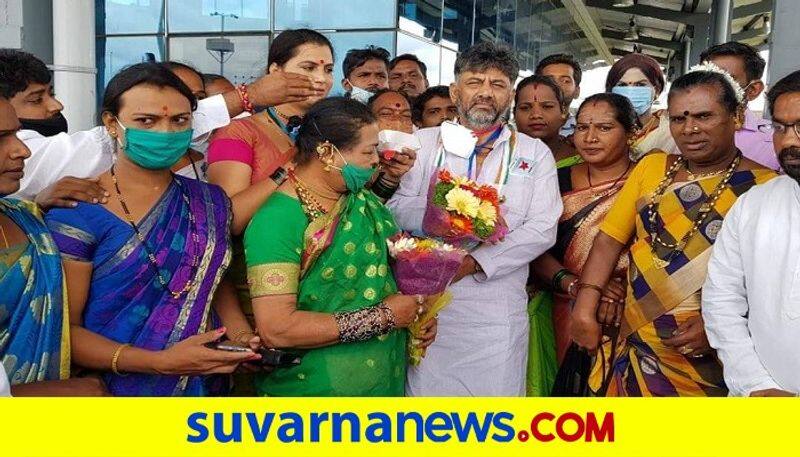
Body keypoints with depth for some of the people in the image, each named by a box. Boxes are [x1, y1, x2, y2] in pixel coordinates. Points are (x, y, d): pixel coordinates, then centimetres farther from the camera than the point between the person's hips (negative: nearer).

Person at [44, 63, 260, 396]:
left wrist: (239, 333, -8)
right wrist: (160, 362, -27)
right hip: (113, 388, -4)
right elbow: (63, 328, -15)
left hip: (200, 385, 5)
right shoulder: (76, 214, -15)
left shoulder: (209, 202, -1)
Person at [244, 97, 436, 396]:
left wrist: (419, 311, -8)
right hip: (309, 388, -6)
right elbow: (276, 329, -27)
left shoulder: (366, 203, 0)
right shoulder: (277, 220, -21)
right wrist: (383, 317, -23)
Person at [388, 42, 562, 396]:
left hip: (498, 311, 0)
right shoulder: (424, 142, 10)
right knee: (425, 389, 7)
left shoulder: (535, 154, 9)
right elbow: (397, 209, 0)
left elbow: (541, 230, -3)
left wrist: (473, 262, -13)